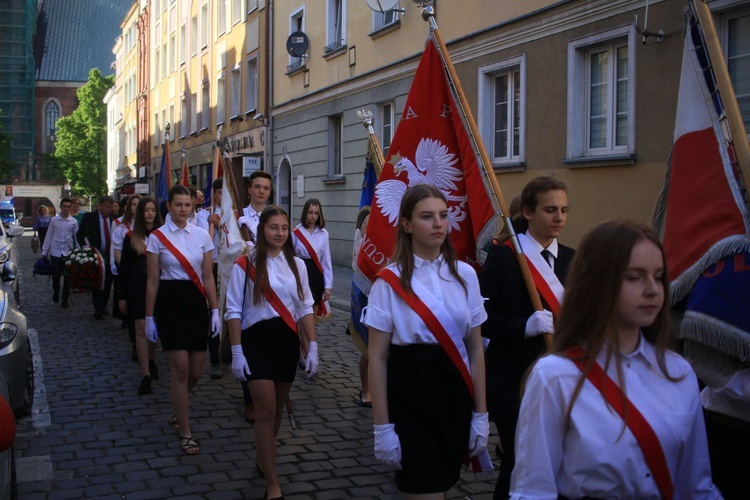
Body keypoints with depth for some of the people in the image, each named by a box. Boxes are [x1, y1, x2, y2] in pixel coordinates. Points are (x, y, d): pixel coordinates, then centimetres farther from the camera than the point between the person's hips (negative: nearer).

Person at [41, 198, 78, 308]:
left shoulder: (73, 222, -2)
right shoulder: (54, 220, 0)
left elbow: (77, 237, 1)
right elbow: (49, 236, 5)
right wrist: (44, 251, 5)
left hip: (68, 253, 0)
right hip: (55, 252, 0)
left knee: (67, 277, 6)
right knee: (55, 276, 6)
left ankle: (65, 299, 20)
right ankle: (56, 293, 34)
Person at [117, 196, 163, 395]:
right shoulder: (131, 237, 2)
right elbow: (123, 267, 5)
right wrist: (121, 296, 3)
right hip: (137, 287, -1)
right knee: (142, 329, -4)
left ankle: (150, 359, 39)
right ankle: (146, 375, -3)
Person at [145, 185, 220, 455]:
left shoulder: (202, 235, 5)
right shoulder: (157, 237, -2)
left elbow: (208, 276, 7)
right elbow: (152, 280, 0)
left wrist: (215, 311, 3)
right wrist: (149, 316, -1)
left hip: (196, 303, 4)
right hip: (170, 303, -3)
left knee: (196, 369, 6)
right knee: (180, 368, -8)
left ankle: (179, 411, 36)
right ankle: (185, 433, 2)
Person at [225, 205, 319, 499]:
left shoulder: (296, 265, 6)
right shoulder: (246, 265, -6)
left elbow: (305, 309, 8)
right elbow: (234, 311, -5)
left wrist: (313, 347, 2)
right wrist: (237, 352, -9)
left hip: (287, 341, 4)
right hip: (257, 341, -4)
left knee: (278, 408, 14)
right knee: (266, 410, -9)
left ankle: (262, 460, 38)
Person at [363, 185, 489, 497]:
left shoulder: (465, 275, 3)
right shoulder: (390, 281, -8)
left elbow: (475, 348, 7)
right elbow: (378, 358, -6)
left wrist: (481, 414, 5)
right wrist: (382, 426, -8)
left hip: (454, 391, 4)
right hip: (409, 392, -4)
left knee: (444, 482, 15)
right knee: (426, 490, -4)